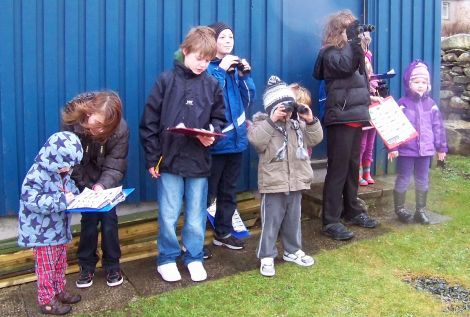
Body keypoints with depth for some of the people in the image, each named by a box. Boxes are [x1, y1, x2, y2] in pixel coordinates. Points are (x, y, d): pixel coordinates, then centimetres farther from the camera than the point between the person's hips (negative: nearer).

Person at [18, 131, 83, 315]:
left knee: (60, 264, 20)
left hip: (59, 230, 8)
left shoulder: (63, 172, 3)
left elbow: (71, 188, 16)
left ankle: (59, 292, 36)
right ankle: (47, 301, 19)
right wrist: (62, 200, -32)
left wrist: (77, 196, -7)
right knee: (46, 267, 5)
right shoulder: (36, 175, -25)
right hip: (42, 232, -8)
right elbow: (32, 201, -32)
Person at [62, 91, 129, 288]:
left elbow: (115, 166, -24)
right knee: (89, 220, -3)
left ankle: (112, 266, 17)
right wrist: (83, 185, -21)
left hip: (107, 181, 0)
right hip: (84, 179, 0)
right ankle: (87, 266, 17)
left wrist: (102, 185, -41)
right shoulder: (72, 120, -27)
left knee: (108, 220, -2)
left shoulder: (120, 129, -28)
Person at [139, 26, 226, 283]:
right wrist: (152, 159, -5)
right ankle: (167, 259, 26)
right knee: (168, 216, 5)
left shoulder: (212, 85, 4)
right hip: (169, 160, -2)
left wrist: (212, 133, -11)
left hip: (199, 161, 2)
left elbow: (219, 118, 12)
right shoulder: (166, 81, -3)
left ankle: (194, 258, 29)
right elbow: (149, 122, -3)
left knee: (196, 216, 11)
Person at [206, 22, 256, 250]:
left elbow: (249, 99, 10)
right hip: (213, 141, -7)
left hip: (235, 138, 7)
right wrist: (221, 70, -19)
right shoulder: (206, 67, -7)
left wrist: (245, 75, -3)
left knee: (229, 190, 16)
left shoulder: (235, 66, 12)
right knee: (207, 192, -2)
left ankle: (223, 232, 30)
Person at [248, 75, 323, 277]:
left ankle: (292, 251, 35)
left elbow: (316, 139, 4)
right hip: (273, 184, -5)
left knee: (293, 220, 19)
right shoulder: (263, 122, -6)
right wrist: (272, 120, -28)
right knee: (271, 222, 3)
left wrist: (311, 121, -10)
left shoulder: (299, 123, 9)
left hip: (296, 183, 5)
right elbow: (256, 140, -26)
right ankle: (267, 257, 15)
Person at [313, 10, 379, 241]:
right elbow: (345, 66, -25)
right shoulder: (330, 53, -5)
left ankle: (352, 211, 28)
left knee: (353, 167, 15)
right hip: (340, 118, -8)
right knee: (338, 169, -8)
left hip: (356, 116, 8)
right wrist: (353, 40, -23)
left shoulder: (352, 51, 19)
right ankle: (330, 222, -3)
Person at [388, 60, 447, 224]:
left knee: (423, 180, 14)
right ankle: (400, 209, 18)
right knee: (403, 180, 5)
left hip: (425, 150, 4)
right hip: (406, 150, -4)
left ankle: (421, 210, 27)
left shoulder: (431, 104, 5)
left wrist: (441, 147, 11)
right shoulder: (402, 104, -7)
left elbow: (438, 127, 10)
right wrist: (392, 147, -16)